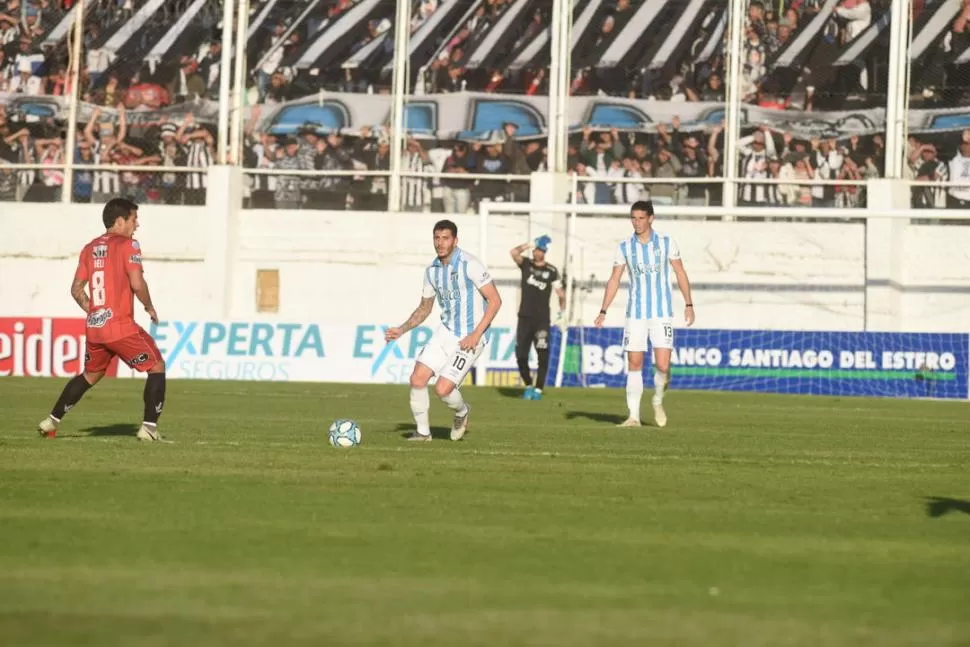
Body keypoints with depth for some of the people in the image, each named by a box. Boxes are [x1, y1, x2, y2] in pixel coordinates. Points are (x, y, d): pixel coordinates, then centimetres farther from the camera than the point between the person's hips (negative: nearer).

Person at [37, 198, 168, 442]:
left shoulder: (90, 248, 14)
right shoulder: (127, 244, -7)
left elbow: (76, 289, 15)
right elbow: (137, 283, -16)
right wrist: (149, 307, 0)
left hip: (94, 328, 7)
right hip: (121, 326, -7)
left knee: (90, 375, 26)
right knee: (157, 366, 6)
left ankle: (51, 421, 24)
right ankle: (149, 427, -3)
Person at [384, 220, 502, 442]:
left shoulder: (470, 265, -15)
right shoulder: (432, 270, 6)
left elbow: (495, 300, -15)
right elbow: (424, 308, 19)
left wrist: (476, 335, -20)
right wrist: (401, 330, 5)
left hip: (470, 338, -7)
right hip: (446, 332, 7)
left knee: (442, 389, -14)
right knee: (417, 379, -5)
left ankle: (462, 412, 20)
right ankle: (423, 431, 12)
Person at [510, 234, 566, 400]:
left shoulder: (551, 271, 2)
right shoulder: (526, 264, 5)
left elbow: (560, 292, 3)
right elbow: (514, 252, -12)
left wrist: (562, 308, -8)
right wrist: (531, 244, -11)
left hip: (542, 319, -2)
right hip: (525, 317, 2)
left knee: (543, 355, -7)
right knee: (521, 355, 0)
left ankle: (538, 389, 1)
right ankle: (528, 386, 18)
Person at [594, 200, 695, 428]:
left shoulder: (667, 243, 0)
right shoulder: (624, 247, 3)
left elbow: (680, 273, 7)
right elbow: (614, 280, 7)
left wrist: (688, 304, 3)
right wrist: (603, 311, 0)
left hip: (662, 313, -2)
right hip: (636, 313, 2)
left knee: (662, 365, -10)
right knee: (634, 364, -1)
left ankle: (658, 401, 18)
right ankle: (634, 416, 4)